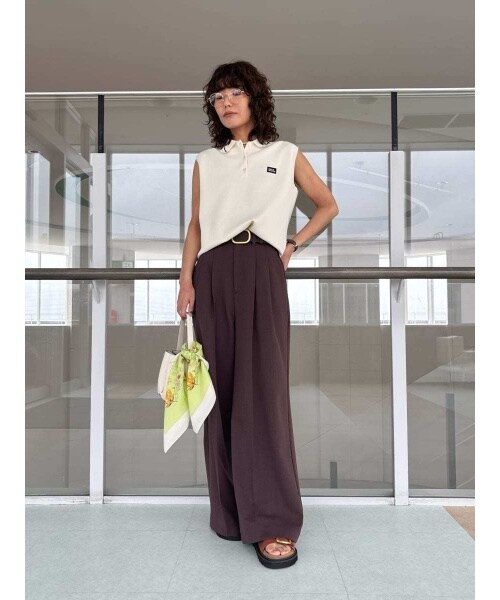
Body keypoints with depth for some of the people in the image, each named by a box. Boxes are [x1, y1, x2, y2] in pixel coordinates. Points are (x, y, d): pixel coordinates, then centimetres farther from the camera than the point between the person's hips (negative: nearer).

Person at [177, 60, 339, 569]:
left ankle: (273, 521, 0)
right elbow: (195, 226, 12)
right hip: (213, 276, 3)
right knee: (221, 391, 2)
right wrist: (186, 280, 0)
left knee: (263, 391, -8)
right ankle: (231, 509, 15)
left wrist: (293, 245, 7)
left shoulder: (285, 155, 11)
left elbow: (328, 205, 18)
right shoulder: (205, 162, 17)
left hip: (261, 274, -2)